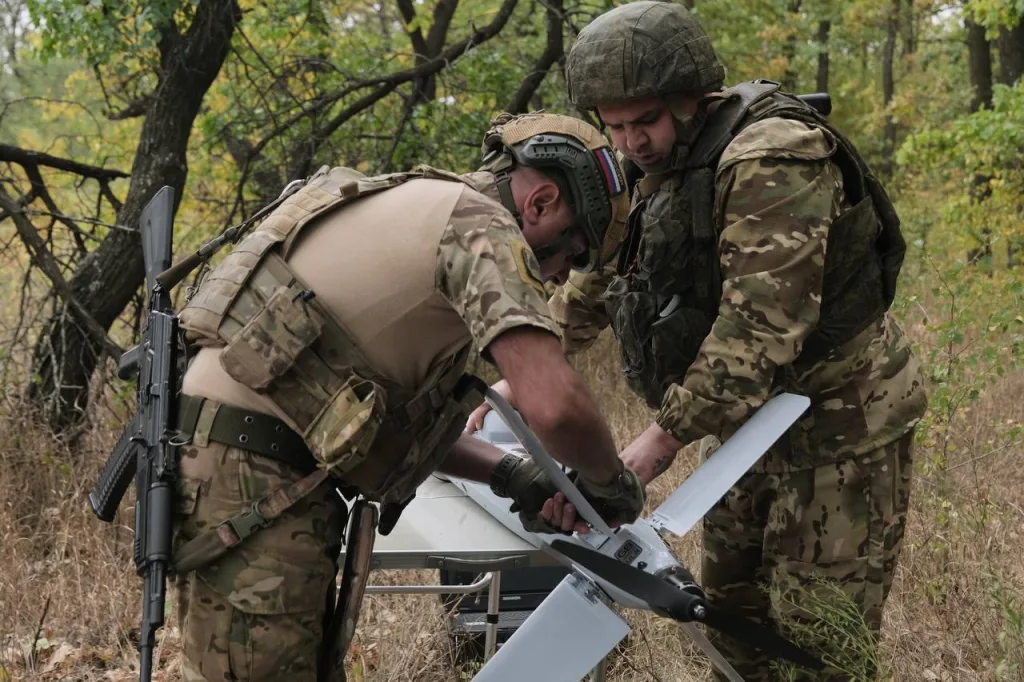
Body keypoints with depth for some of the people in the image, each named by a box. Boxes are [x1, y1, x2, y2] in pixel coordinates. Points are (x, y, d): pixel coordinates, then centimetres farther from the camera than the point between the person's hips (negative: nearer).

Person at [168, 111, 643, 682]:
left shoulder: (424, 211, 21)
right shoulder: (482, 226, -9)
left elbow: (404, 414, 24)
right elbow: (554, 403, -23)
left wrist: (508, 475, 13)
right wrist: (612, 482, -3)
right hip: (250, 481, -10)